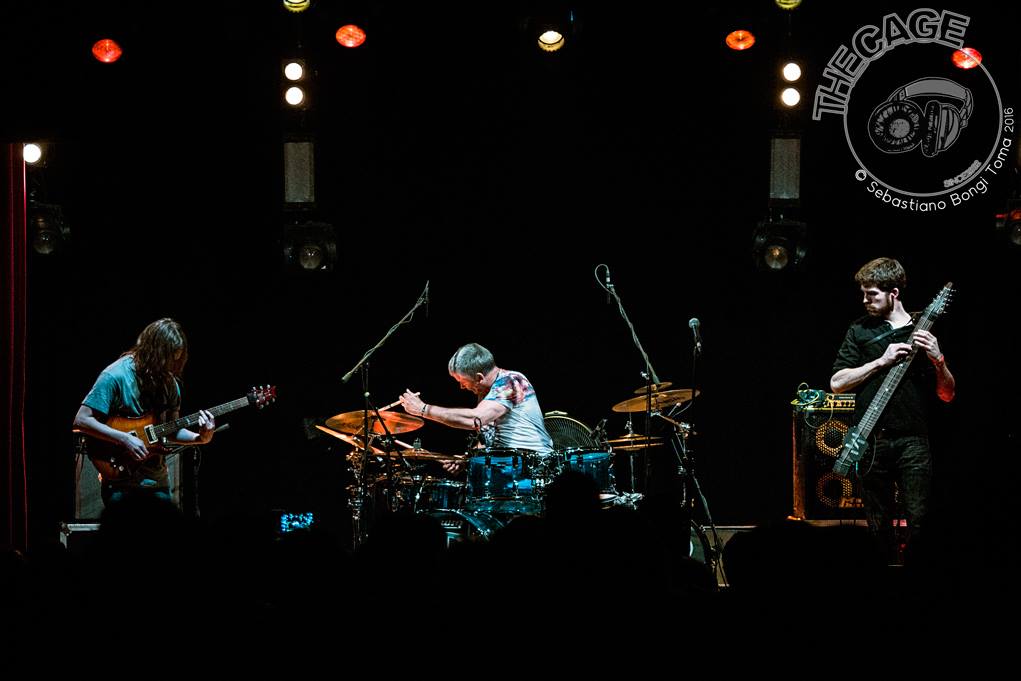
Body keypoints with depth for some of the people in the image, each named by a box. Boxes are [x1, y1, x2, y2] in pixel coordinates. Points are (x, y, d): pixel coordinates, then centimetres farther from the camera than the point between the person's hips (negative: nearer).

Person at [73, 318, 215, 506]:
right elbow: (82, 420, -15)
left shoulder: (169, 383, 6)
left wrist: (200, 438, -4)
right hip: (120, 482, -6)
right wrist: (125, 439, -20)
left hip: (158, 482, 6)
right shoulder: (116, 376, -13)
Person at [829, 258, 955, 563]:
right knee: (879, 527, 4)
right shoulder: (860, 331, 11)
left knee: (919, 521, -13)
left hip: (913, 442, -1)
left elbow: (948, 394, 10)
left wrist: (937, 359, -8)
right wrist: (882, 361, -6)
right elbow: (837, 383, 2)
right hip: (871, 441, 1)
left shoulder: (922, 333, 10)